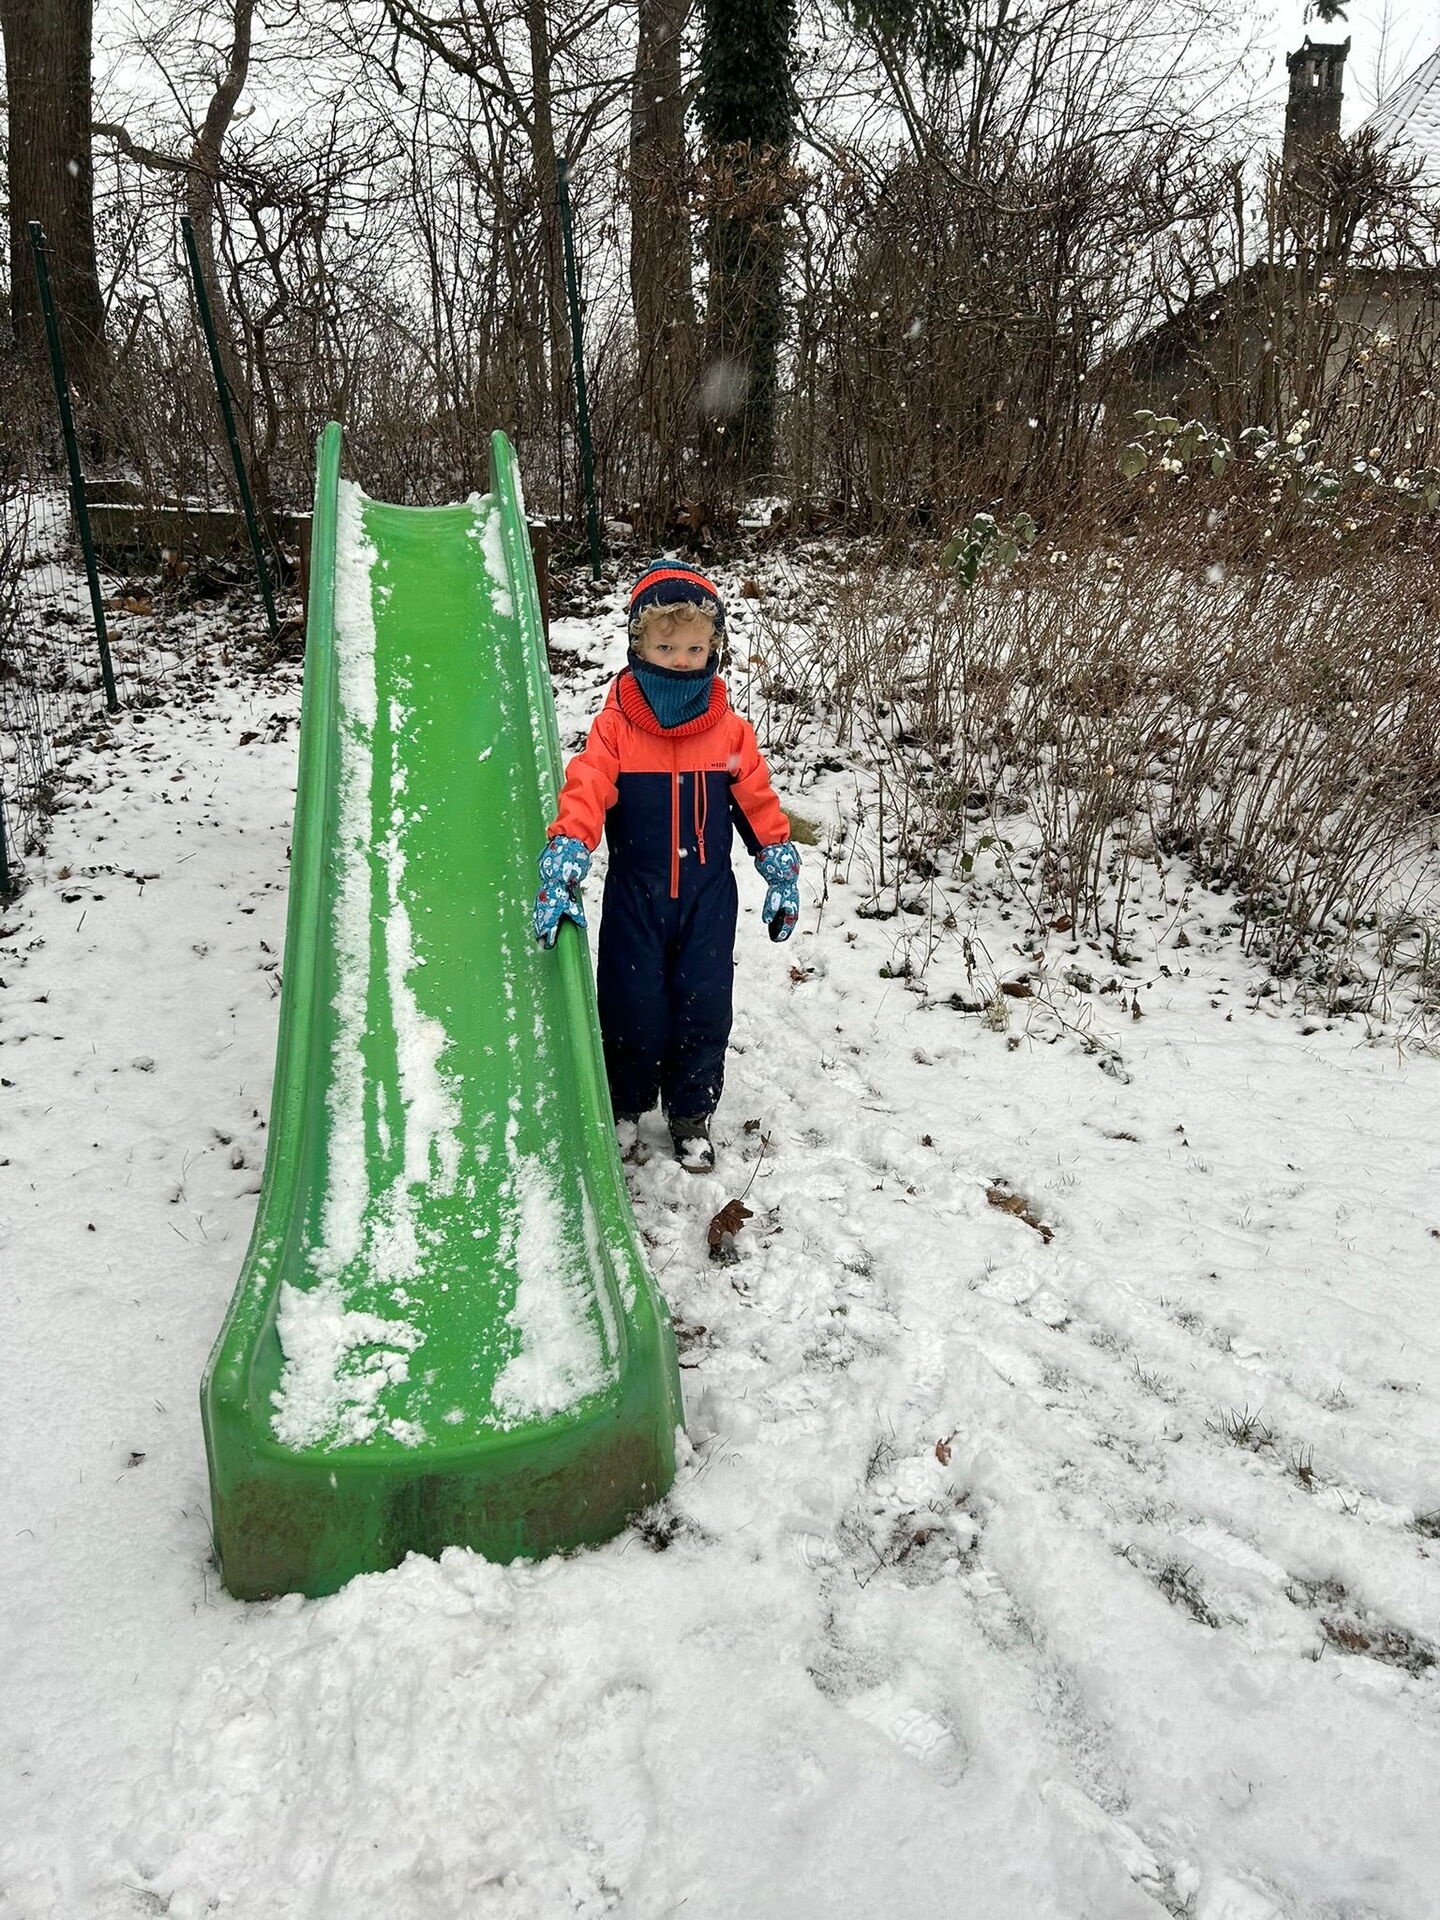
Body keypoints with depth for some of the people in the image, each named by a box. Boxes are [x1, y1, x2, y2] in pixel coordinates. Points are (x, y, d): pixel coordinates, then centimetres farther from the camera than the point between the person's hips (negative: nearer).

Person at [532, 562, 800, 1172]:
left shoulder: (730, 730, 1)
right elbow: (585, 791, -19)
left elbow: (758, 803, 9)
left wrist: (783, 876, 10)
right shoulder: (615, 724, -7)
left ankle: (692, 1116, 24)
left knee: (704, 1006, 3)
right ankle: (626, 1107, 28)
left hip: (709, 894, 2)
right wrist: (563, 867, -33)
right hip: (635, 894, -1)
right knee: (633, 1006, 2)